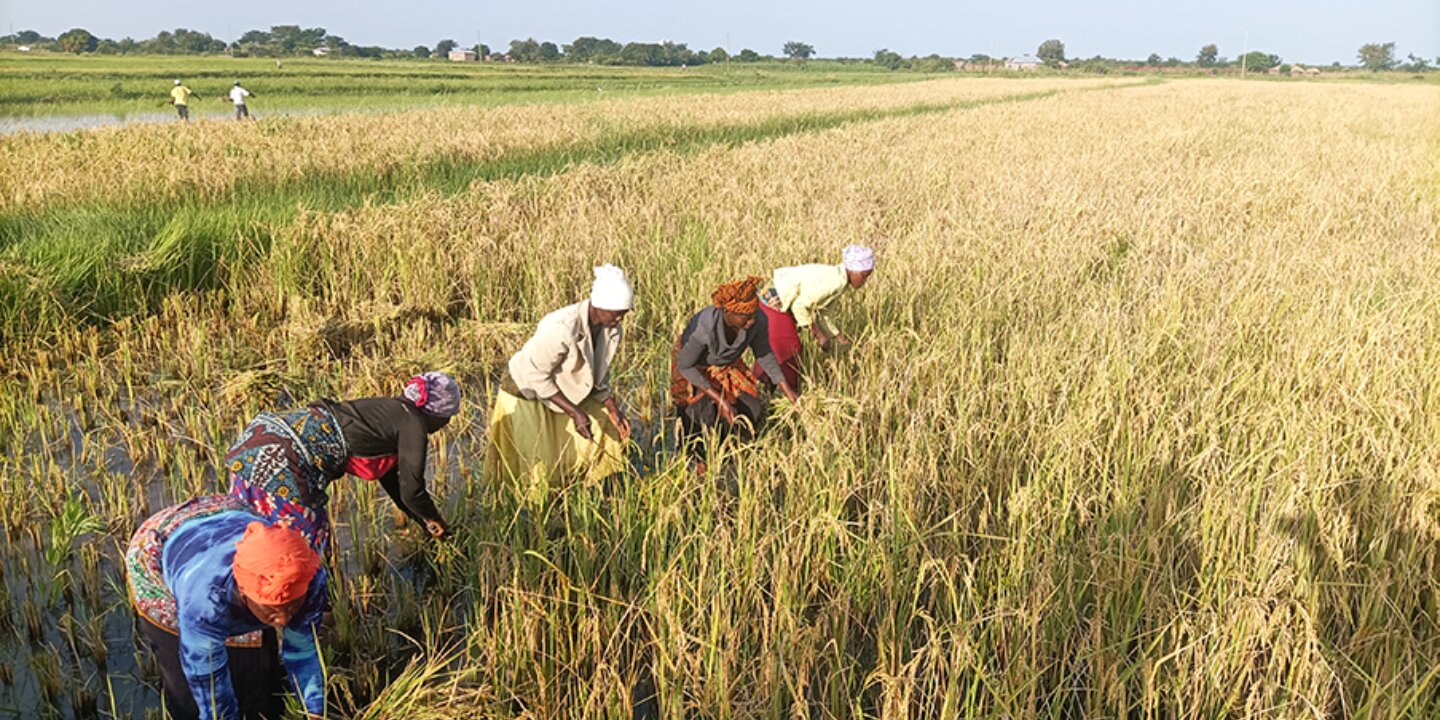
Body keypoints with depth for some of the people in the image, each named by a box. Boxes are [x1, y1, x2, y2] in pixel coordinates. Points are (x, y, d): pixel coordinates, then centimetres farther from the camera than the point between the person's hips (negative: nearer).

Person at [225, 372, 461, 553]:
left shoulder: (389, 409, 24)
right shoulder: (413, 425, -2)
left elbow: (391, 478, 33)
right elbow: (411, 490, -2)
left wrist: (427, 524, 38)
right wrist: (438, 527, 16)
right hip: (279, 463, -10)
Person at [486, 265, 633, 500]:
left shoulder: (611, 329, -13)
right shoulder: (562, 327, -38)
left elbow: (599, 374, 2)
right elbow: (535, 376, -30)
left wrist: (613, 410, -9)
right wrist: (574, 412, -31)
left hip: (565, 388, 7)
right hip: (526, 391, -7)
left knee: (607, 423, 5)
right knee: (539, 462, -10)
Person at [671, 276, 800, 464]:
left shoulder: (758, 320, -30)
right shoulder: (703, 328, -42)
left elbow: (765, 355, -9)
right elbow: (685, 366, -26)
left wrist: (788, 390, -9)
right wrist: (719, 399, -30)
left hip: (727, 365, 4)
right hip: (694, 368, -4)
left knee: (752, 410, -3)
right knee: (704, 414, -14)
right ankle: (694, 459, 16)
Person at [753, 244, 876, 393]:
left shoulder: (839, 281, 4)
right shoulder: (833, 281, -25)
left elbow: (820, 312, 10)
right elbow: (799, 306, -25)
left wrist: (838, 337, 6)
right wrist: (818, 334, -17)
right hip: (774, 302, -9)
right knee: (791, 352, 0)